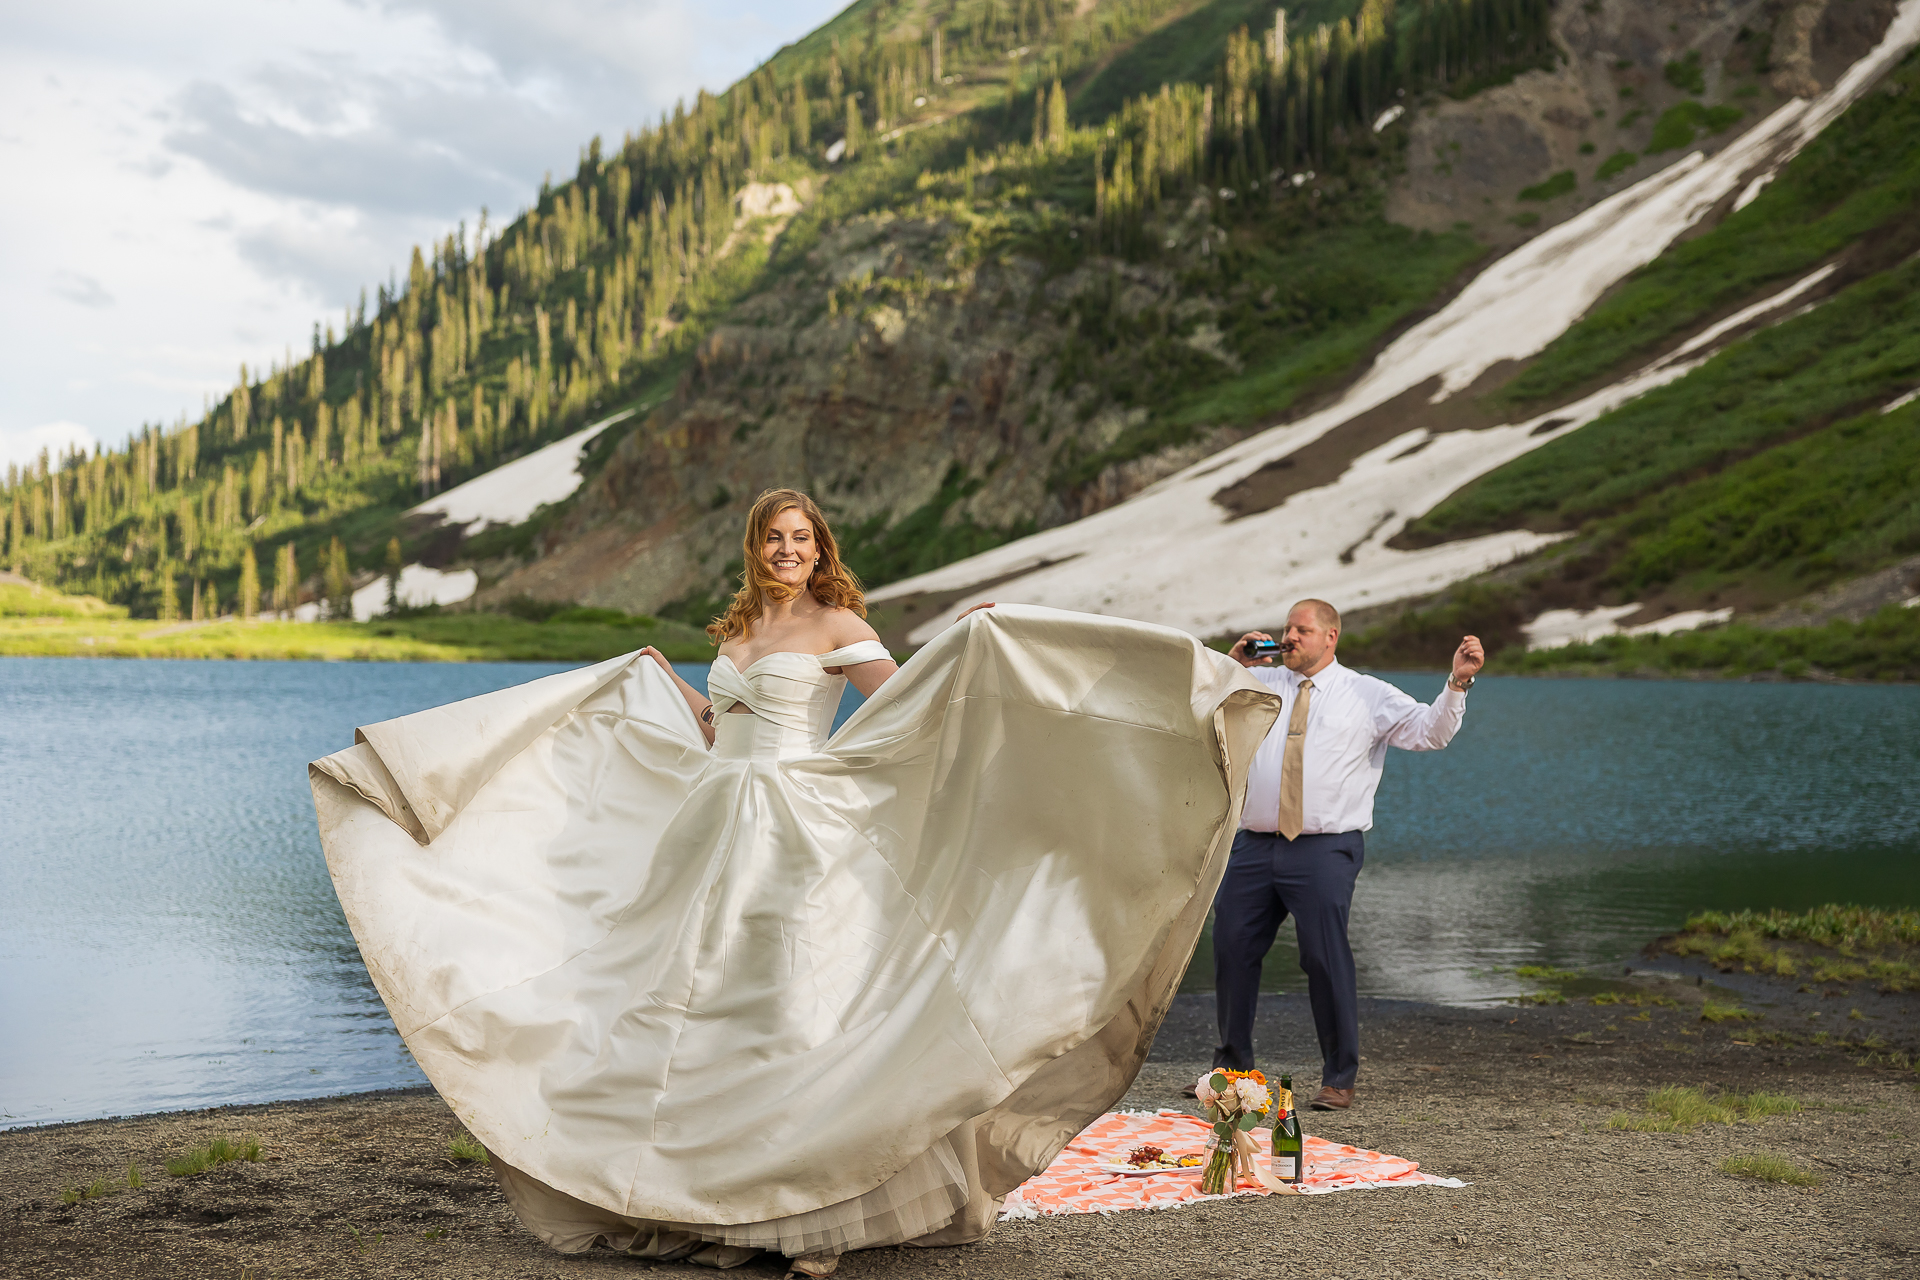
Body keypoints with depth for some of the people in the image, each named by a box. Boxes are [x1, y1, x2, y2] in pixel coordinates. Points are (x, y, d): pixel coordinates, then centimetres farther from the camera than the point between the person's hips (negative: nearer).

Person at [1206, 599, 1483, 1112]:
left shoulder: (1368, 695, 6)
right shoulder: (1261, 683, 16)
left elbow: (1430, 732, -3)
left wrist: (1458, 682, -18)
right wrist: (1230, 665, 9)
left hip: (1325, 851, -4)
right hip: (1254, 845, 4)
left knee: (1326, 959, -9)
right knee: (1231, 949, 7)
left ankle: (1338, 1079, 4)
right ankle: (1232, 1065, 24)